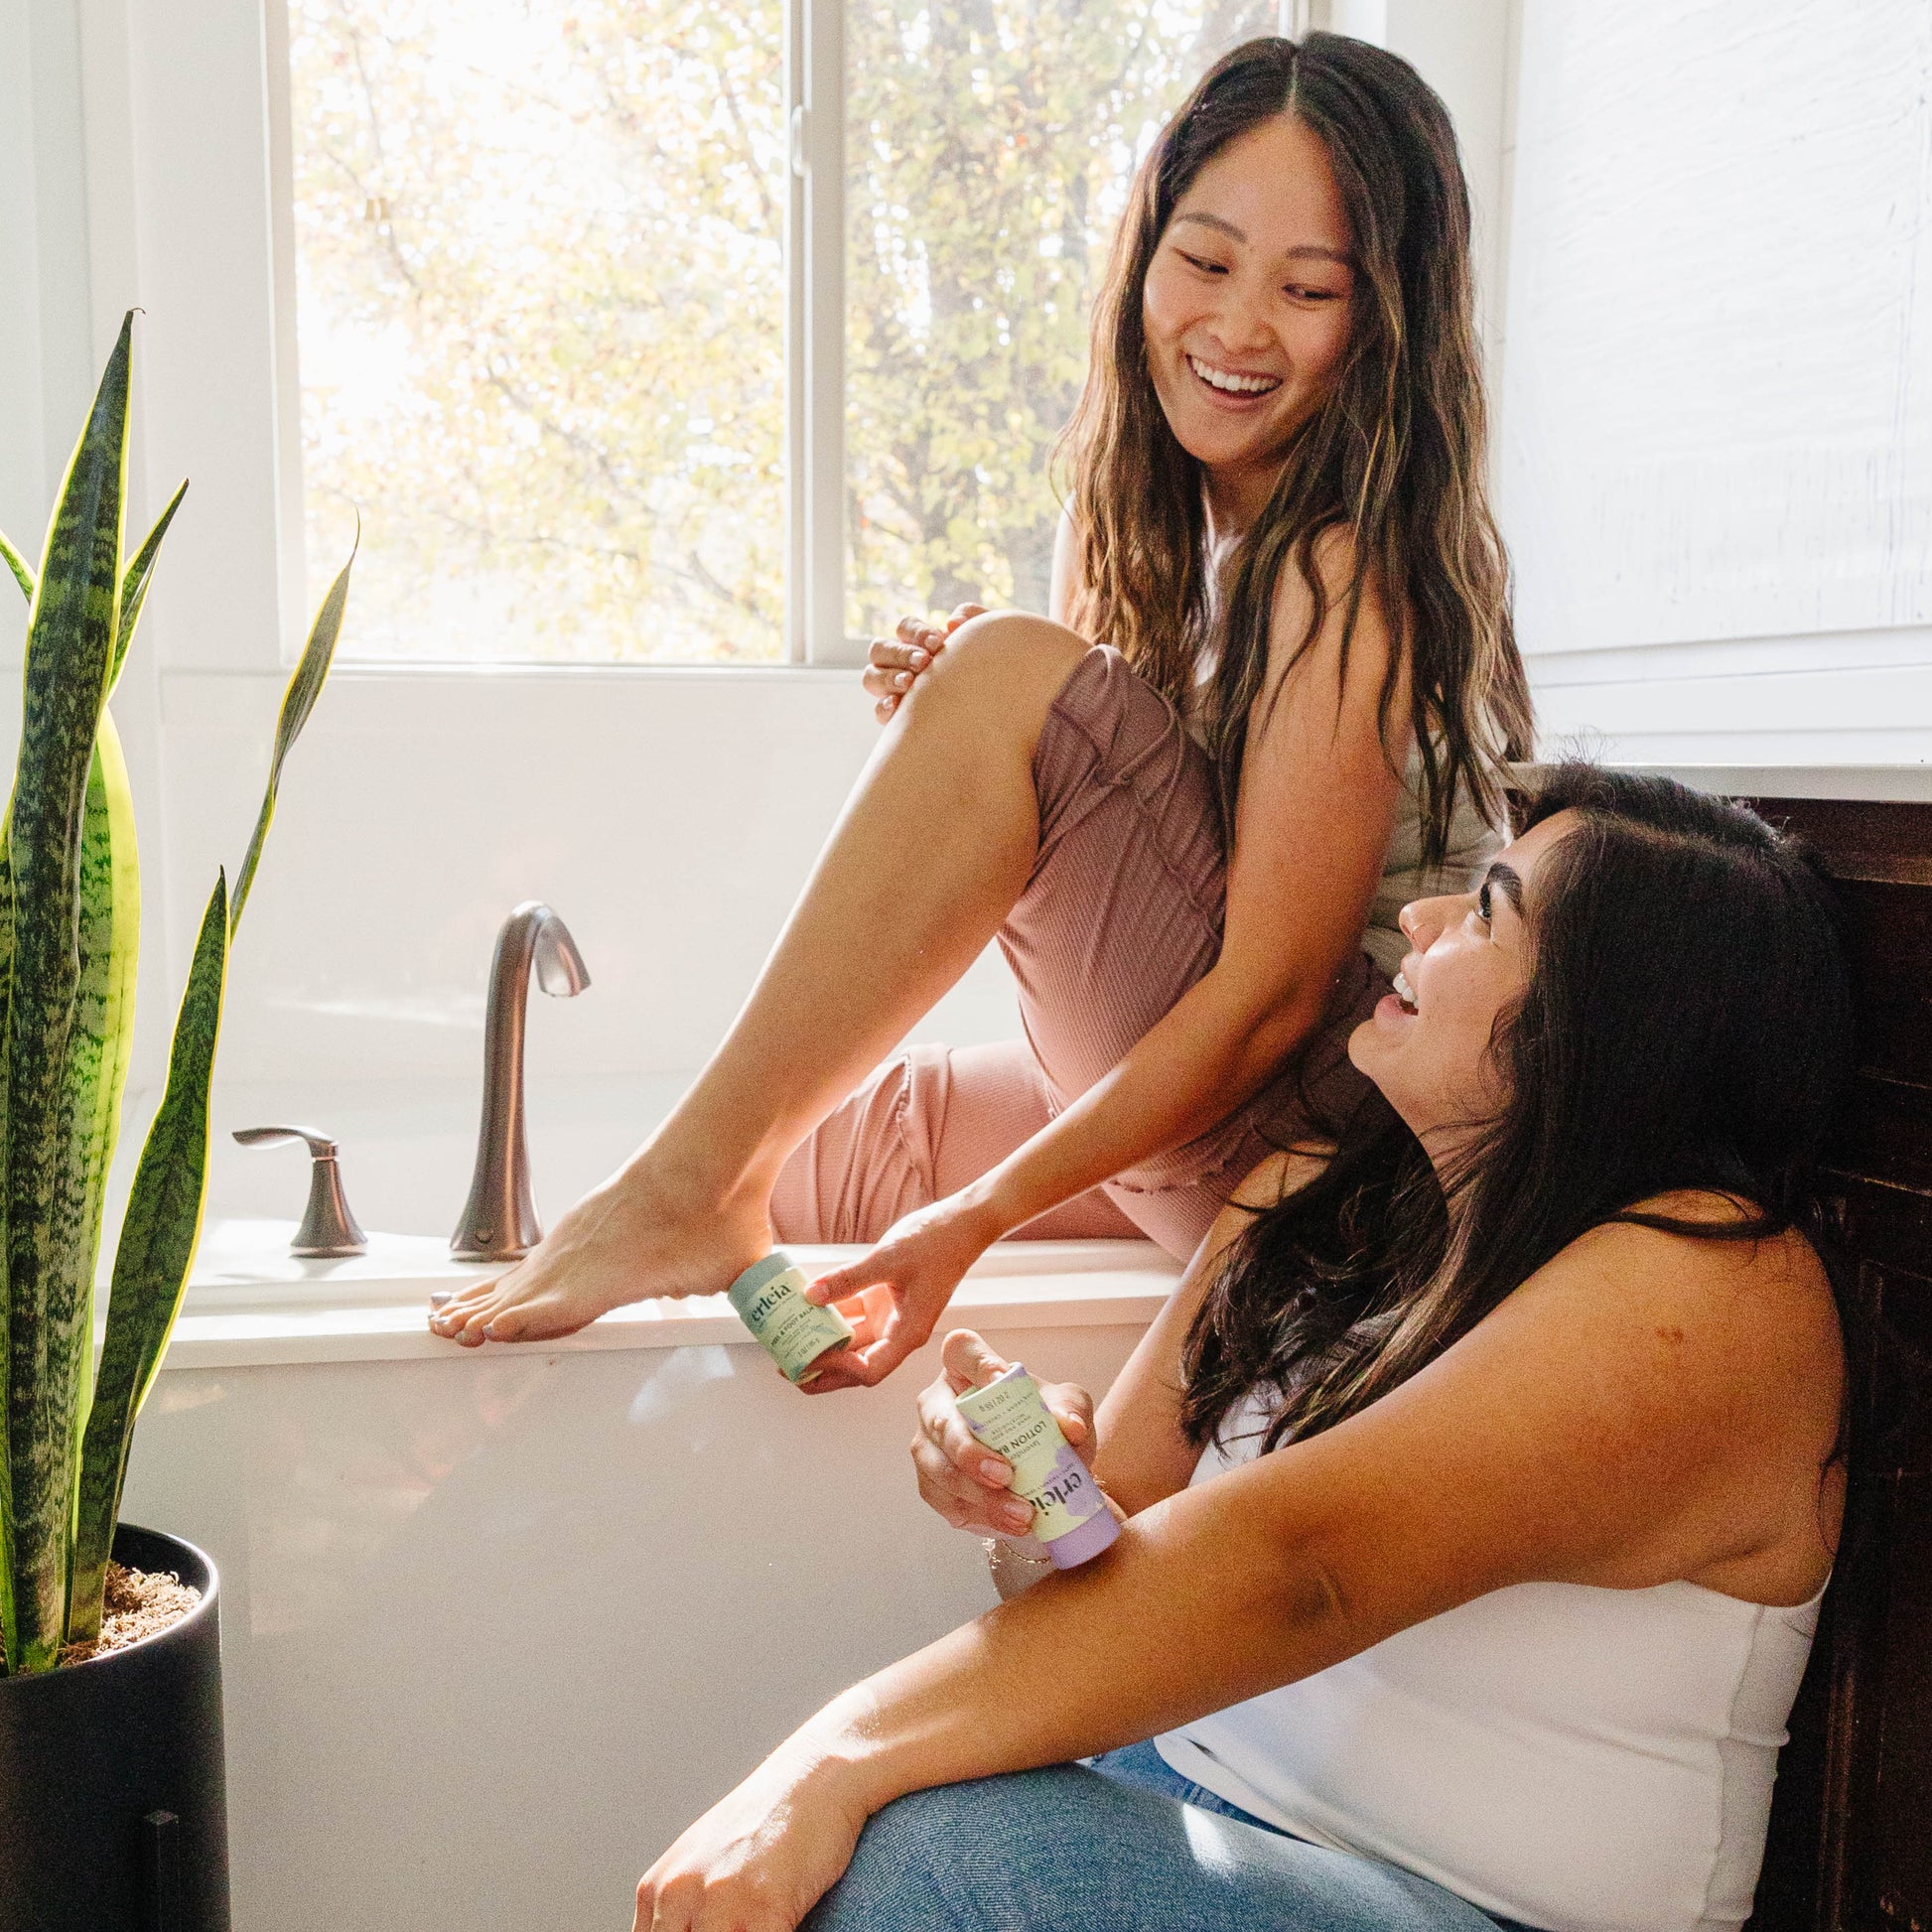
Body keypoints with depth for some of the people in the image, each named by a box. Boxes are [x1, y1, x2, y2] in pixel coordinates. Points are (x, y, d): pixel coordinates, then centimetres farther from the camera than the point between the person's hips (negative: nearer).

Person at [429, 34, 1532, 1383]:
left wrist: (977, 1217, -23)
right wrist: (943, 747, -9)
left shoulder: (1350, 570, -17)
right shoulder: (1182, 525, 7)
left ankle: (688, 1190, -18)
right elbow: (1087, 888, 11)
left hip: (1342, 1128, -8)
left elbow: (1276, 989, -22)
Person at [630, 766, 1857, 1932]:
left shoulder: (1706, 1290, -18)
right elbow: (1143, 1489, 8)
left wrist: (843, 1757, -32)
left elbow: (1287, 1567, -28)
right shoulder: (1318, 1204, 5)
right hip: (1185, 1790, 6)